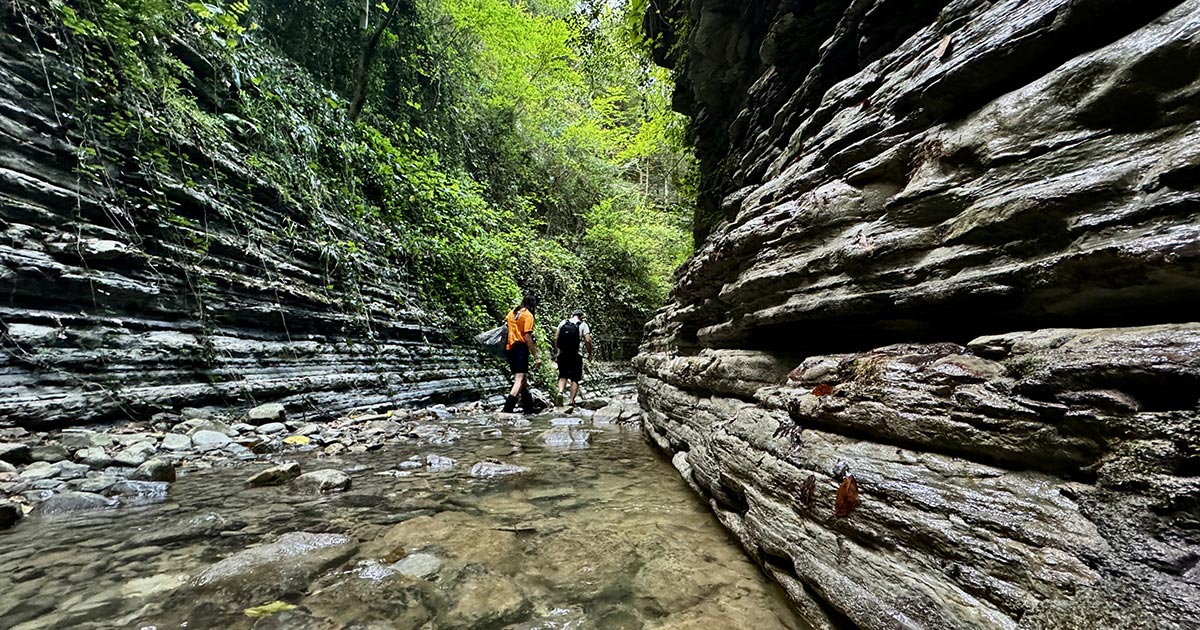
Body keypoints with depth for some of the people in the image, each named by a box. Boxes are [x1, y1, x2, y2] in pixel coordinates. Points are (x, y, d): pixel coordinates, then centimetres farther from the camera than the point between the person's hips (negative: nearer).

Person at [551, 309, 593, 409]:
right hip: (575, 355, -2)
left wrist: (556, 352, 13)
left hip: (562, 354, 2)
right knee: (575, 378, 8)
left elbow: (555, 338, 4)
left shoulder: (563, 323, 9)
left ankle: (560, 392, -9)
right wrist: (590, 353, 2)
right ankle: (571, 400, 3)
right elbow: (587, 340, -9)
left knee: (562, 375, 15)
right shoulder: (583, 325, 1)